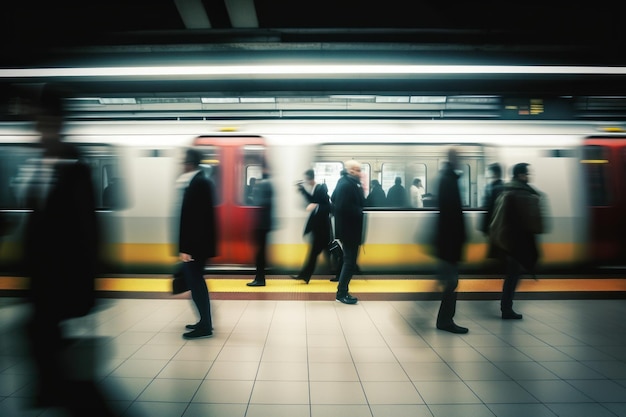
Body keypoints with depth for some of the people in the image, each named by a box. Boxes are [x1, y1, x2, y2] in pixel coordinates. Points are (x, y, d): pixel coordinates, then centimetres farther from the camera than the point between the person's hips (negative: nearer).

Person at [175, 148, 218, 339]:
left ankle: (205, 326, 7)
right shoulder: (203, 180, 12)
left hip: (195, 241, -10)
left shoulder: (195, 183, -17)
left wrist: (184, 247, -21)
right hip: (201, 239, 10)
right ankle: (205, 321, 26)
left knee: (195, 281, -2)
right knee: (195, 280, 16)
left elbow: (189, 216, -21)